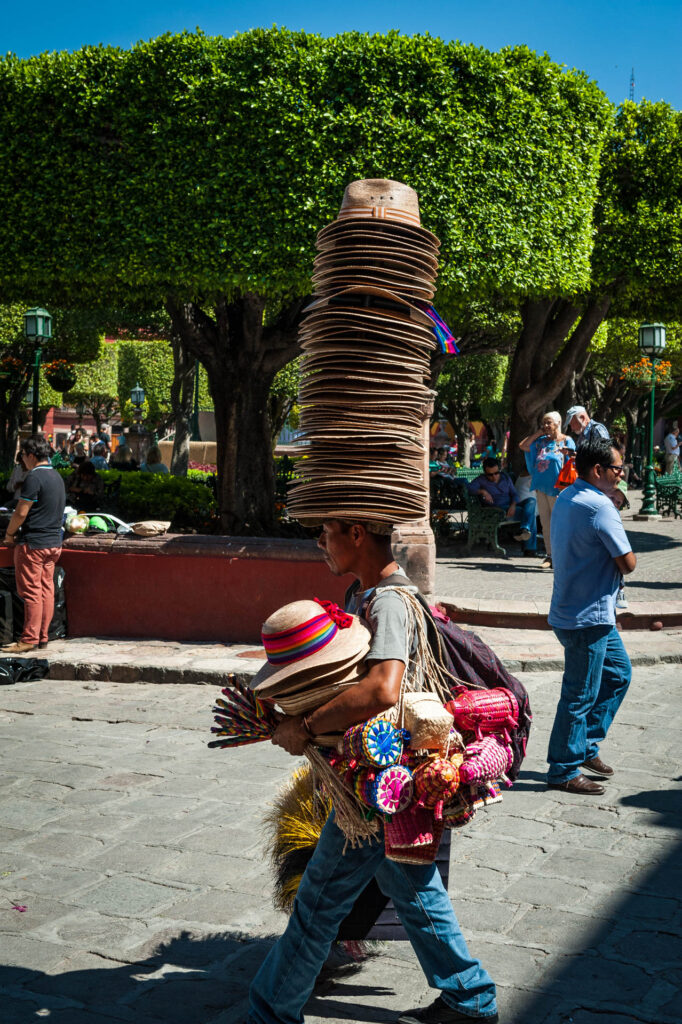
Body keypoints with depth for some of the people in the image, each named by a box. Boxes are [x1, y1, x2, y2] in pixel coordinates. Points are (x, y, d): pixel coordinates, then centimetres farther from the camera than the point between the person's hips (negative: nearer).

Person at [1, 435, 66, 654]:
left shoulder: (34, 476, -15)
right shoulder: (57, 476, 12)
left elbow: (21, 512, -17)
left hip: (32, 544, -8)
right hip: (53, 542, 8)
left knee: (31, 592, -4)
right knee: (46, 590, 9)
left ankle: (29, 639, -2)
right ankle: (43, 637, 12)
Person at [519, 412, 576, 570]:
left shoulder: (566, 441, 0)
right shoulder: (541, 441, 15)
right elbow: (523, 445, 13)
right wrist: (539, 432, 10)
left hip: (556, 487, -6)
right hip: (541, 486, 6)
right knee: (545, 522, 7)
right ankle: (549, 555, 12)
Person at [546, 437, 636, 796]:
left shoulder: (566, 498, 9)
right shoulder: (599, 507, -21)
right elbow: (628, 563, -20)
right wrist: (623, 562, 2)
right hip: (588, 618, -10)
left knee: (618, 673, 21)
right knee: (581, 695, 0)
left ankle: (586, 746, 27)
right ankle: (563, 771, 11)